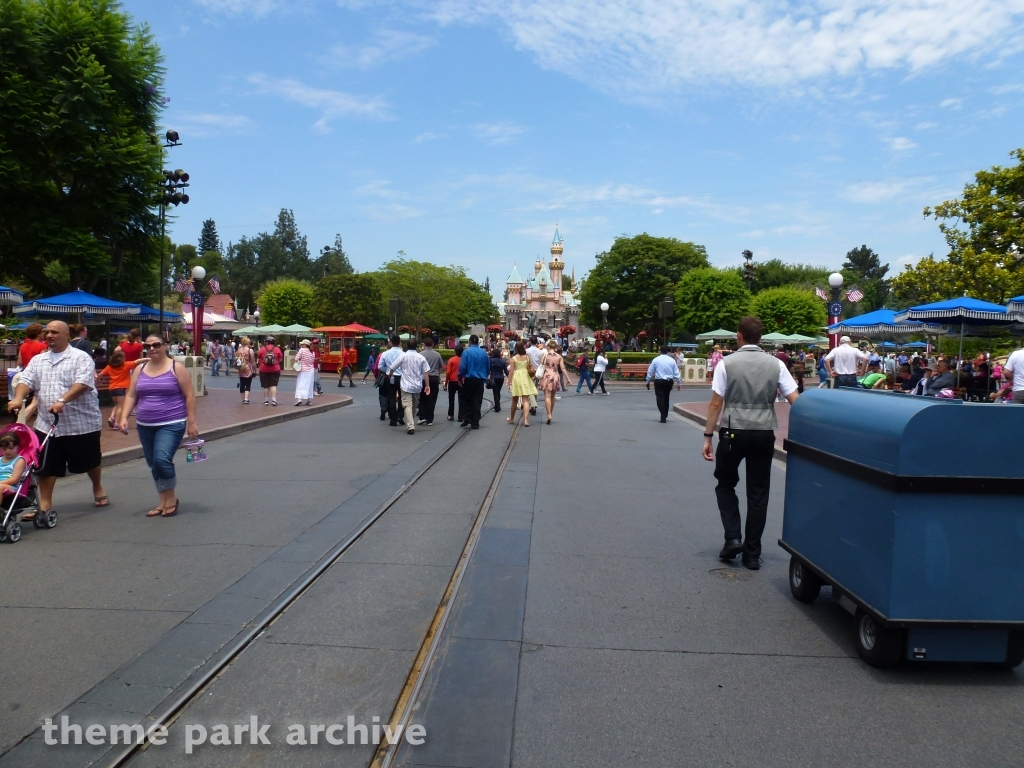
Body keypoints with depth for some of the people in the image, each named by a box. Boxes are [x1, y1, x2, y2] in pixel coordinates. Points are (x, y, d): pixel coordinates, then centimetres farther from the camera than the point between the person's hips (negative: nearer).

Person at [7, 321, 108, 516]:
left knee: (89, 461, 10)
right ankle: (45, 504, 14)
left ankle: (98, 490, 34)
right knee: (46, 465, 5)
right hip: (47, 423, 5)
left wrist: (62, 401, -33)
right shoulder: (38, 360, 12)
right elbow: (26, 380, 2)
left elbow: (82, 383, -19)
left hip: (81, 422, -5)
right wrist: (18, 398, -19)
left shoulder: (81, 357, -6)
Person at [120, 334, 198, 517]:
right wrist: (124, 417, -3)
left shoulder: (176, 368, -4)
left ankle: (171, 499, 0)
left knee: (162, 459, -19)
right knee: (153, 465, 9)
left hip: (171, 424, -6)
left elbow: (189, 396, -4)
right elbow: (131, 396, 12)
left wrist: (191, 423, -8)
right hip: (145, 426, 6)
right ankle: (163, 502, 22)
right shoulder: (140, 369, 9)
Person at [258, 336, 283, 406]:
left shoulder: (262, 349, -3)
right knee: (273, 385, 3)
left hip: (264, 369, 0)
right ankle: (273, 399, -9)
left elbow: (259, 359, 3)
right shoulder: (277, 349, -2)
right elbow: (280, 359, 2)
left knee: (265, 386, 8)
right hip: (275, 369, 0)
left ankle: (266, 400, 12)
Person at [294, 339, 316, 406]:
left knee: (300, 385, -3)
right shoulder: (312, 352, 6)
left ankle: (299, 398, -18)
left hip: (303, 370, -5)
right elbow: (313, 361, 9)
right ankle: (309, 400, 12)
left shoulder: (302, 350, -10)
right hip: (311, 370, 5)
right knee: (309, 385, 11)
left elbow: (296, 359, -15)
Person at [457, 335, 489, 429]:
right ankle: (475, 423, 7)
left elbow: (462, 366, -13)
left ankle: (467, 419, 4)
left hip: (469, 379, -2)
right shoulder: (483, 352, 1)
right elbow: (488, 367, 6)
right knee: (477, 401, 7)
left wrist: (460, 378, -1)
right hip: (480, 380, 2)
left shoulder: (466, 351, -9)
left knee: (467, 400, 14)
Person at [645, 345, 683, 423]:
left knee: (660, 398, -1)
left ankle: (663, 418, -9)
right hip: (669, 381, 3)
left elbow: (650, 371, 2)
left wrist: (648, 381, 13)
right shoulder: (672, 360, 2)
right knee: (666, 398, 18)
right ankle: (665, 416, 28)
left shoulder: (656, 360, -2)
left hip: (659, 381, -3)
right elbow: (676, 372, 4)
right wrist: (679, 383, 11)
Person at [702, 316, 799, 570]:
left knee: (725, 484, 19)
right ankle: (752, 553, 15)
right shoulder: (776, 364, 3)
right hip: (764, 434, 2)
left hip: (733, 432, -2)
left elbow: (716, 403, -6)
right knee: (758, 493, 11)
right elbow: (795, 401, -2)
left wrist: (708, 437, -2)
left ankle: (733, 538, 6)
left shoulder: (727, 363, -4)